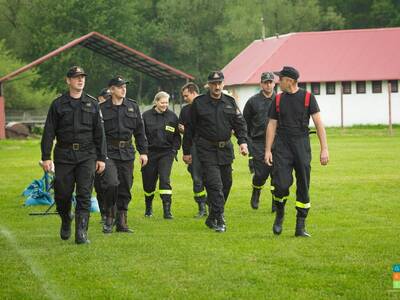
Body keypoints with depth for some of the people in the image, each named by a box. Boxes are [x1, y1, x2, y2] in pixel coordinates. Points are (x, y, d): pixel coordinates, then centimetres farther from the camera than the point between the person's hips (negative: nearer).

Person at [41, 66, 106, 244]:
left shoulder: (92, 104, 9)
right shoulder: (58, 104, 4)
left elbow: (99, 133, 11)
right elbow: (48, 132, 3)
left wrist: (101, 158, 6)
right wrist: (46, 157, -5)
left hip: (87, 156, 1)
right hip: (64, 155, -1)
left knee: (84, 195, -7)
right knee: (62, 194, 2)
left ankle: (81, 233, -7)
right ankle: (66, 222, 30)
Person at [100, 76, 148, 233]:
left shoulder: (133, 106, 10)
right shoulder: (102, 108, 0)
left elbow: (139, 131, 13)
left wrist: (143, 151, 8)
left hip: (127, 152, 4)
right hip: (109, 152, -4)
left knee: (125, 188, 5)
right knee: (111, 184, -18)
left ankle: (122, 222, 13)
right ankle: (109, 218, -2)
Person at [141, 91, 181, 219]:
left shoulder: (172, 116, 3)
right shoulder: (146, 115, -2)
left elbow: (176, 135, 10)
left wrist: (174, 149, -1)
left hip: (166, 152, 0)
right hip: (150, 152, 0)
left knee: (165, 180, -14)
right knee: (149, 182, 7)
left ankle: (167, 210, -14)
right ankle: (148, 208, 31)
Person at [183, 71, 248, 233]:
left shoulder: (230, 102, 9)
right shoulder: (198, 103, 0)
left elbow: (240, 124, 9)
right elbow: (190, 128, 5)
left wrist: (243, 141, -9)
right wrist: (186, 151, 5)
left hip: (225, 149, 4)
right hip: (207, 150, -4)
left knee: (226, 184, 9)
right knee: (214, 184, -15)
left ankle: (212, 218, 24)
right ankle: (219, 220, -14)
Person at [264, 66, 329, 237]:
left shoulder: (307, 97, 1)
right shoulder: (278, 100, 8)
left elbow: (318, 123, -2)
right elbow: (272, 125, 11)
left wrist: (324, 149, -9)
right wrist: (267, 150, 4)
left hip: (302, 146, -1)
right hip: (282, 146, 1)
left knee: (303, 187, 0)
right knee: (281, 184, -14)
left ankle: (300, 226, 7)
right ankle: (279, 214, 12)